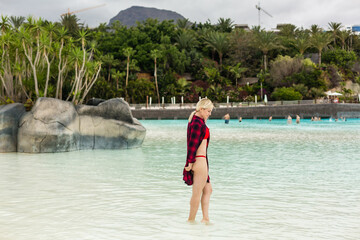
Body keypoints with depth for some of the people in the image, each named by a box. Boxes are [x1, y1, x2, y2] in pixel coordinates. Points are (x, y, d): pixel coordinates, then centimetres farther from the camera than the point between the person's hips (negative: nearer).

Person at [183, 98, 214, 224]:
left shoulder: (194, 120, 14)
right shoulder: (198, 123, -18)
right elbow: (193, 143, -20)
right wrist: (190, 162, -18)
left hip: (200, 160, 10)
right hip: (199, 160, -10)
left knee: (208, 189, 16)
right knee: (197, 193, 1)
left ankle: (205, 218, 18)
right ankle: (191, 220, 11)